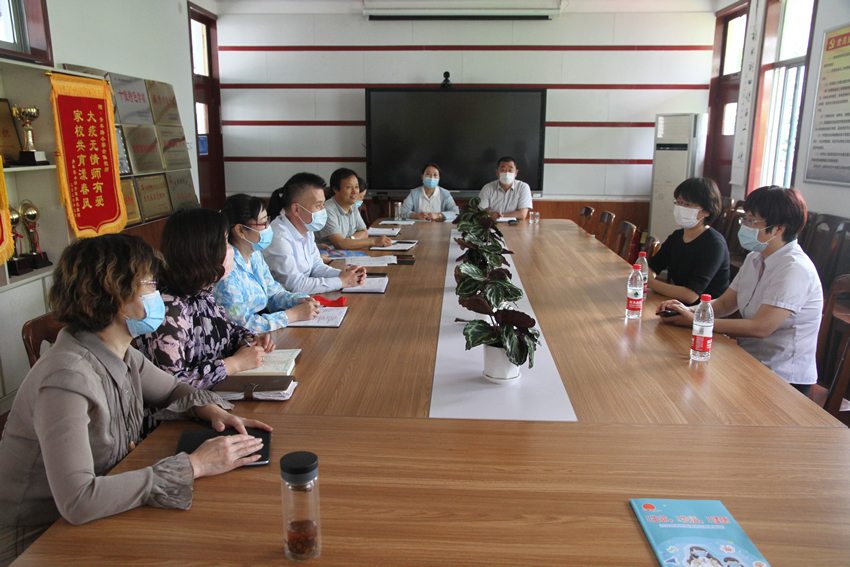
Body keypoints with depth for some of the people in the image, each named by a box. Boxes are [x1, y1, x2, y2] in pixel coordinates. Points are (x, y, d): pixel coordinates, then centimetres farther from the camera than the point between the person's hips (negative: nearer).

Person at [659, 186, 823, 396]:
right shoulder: (755, 259, 7)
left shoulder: (795, 269, -21)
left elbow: (760, 327, -27)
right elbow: (725, 303, 10)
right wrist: (689, 311, -11)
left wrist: (694, 321, -25)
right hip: (750, 361, 7)